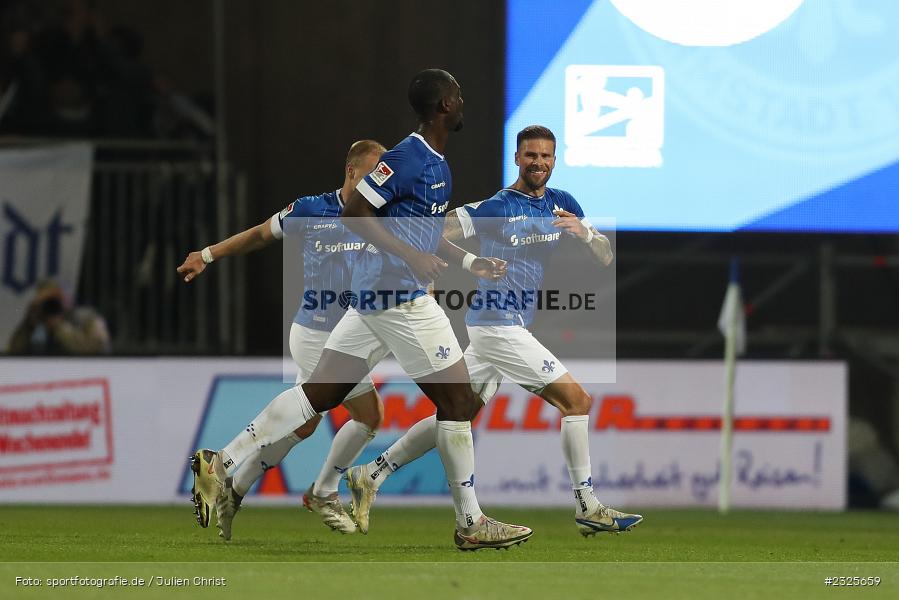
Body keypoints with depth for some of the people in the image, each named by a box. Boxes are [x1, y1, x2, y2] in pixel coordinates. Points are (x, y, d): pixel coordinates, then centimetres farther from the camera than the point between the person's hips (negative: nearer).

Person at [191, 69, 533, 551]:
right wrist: (411, 255, -24)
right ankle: (470, 524, 3)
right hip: (398, 294, -10)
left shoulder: (437, 164, 15)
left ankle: (222, 464, 5)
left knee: (320, 392, 8)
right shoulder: (409, 158, -15)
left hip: (376, 293, 10)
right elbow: (355, 212, -18)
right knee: (457, 399, -3)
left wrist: (469, 259, 22)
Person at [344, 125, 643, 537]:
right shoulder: (496, 208, -11)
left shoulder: (562, 204, 9)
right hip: (499, 327, -8)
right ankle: (587, 510, -6)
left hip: (500, 327, 8)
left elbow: (605, 257, 6)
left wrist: (585, 233, -14)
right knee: (576, 400, -10)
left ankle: (371, 475, 19)